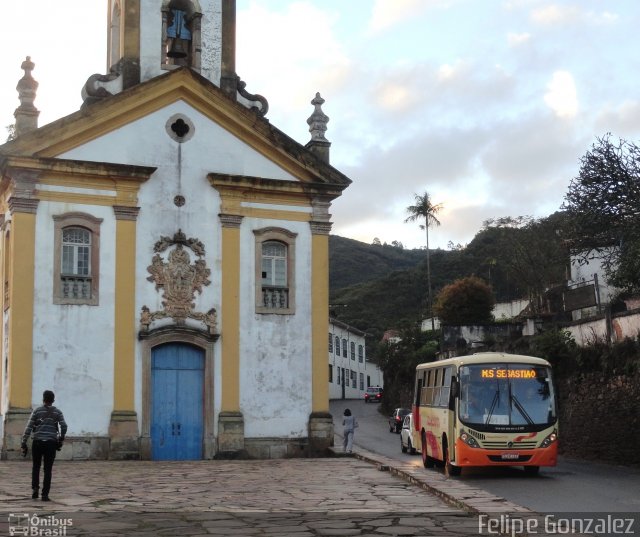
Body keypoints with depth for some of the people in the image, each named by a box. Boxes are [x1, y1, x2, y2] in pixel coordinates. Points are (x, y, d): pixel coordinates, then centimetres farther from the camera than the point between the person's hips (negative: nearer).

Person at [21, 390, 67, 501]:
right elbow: (64, 426, -5)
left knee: (36, 467, 18)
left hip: (37, 442, 0)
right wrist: (61, 439, 10)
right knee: (48, 470, 4)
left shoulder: (37, 411, 4)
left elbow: (28, 428, -2)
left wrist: (24, 443, 0)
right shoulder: (57, 412, 5)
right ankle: (45, 494, 0)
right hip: (51, 443, 0)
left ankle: (35, 487, 1)